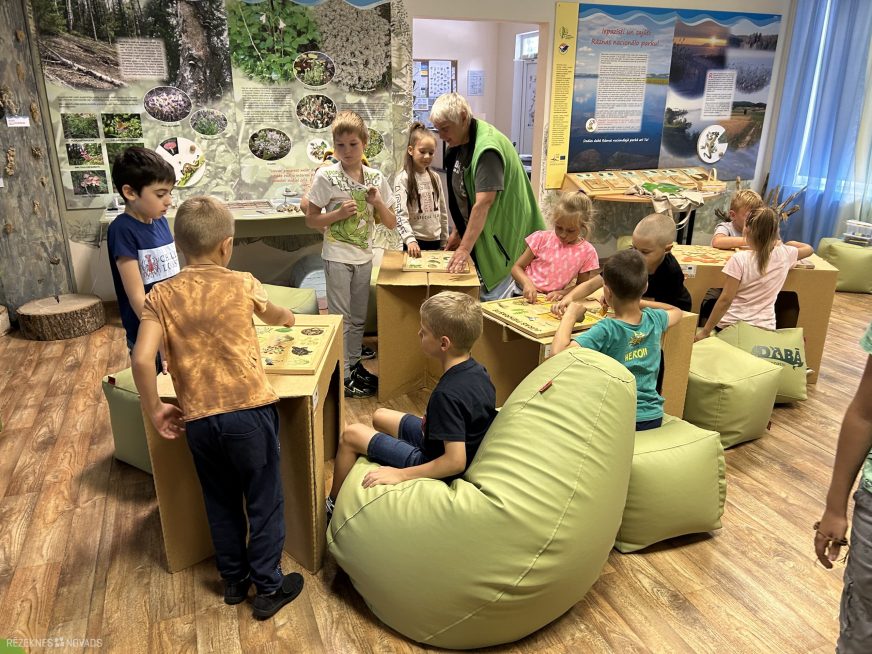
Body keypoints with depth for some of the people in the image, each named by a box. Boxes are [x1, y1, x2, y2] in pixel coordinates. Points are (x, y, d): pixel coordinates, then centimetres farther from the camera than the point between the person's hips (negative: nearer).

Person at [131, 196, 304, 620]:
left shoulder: (161, 296, -2)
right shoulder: (242, 284, -3)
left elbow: (142, 359, -13)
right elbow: (276, 317, 17)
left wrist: (154, 410, 0)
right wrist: (287, 317, 41)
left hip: (198, 420, 3)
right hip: (250, 411, -2)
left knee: (221, 503, 22)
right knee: (264, 501, 14)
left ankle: (233, 580, 39)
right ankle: (268, 587, 25)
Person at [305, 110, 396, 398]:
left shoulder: (376, 177, 2)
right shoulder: (326, 175, -9)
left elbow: (391, 224, 4)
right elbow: (311, 219, -6)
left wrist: (378, 202, -14)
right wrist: (339, 213, -20)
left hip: (364, 257, 4)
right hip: (338, 257, -4)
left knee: (358, 317, 15)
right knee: (341, 317, 2)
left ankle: (355, 365, 31)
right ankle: (343, 376, 12)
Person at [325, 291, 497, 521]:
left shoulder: (447, 394, -35)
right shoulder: (477, 370, -9)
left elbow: (456, 461, -36)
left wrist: (401, 474, -28)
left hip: (432, 463, -9)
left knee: (350, 435, 0)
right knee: (380, 416, 24)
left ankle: (332, 504, 23)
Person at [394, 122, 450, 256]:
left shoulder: (434, 177, 8)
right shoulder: (403, 179, -9)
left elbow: (442, 211, 13)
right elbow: (400, 214, -18)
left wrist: (444, 241, 10)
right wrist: (410, 240, -32)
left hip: (435, 241, 5)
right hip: (415, 243, -5)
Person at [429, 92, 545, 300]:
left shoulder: (487, 148, -23)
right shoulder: (459, 144, 6)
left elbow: (483, 203, -30)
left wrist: (465, 248, -32)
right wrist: (457, 231, 13)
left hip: (498, 237, -9)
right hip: (478, 232, 9)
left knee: (491, 300, -5)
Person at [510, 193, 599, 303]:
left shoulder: (587, 252, -2)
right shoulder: (542, 238, -4)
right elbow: (517, 267, 0)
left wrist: (562, 293, -12)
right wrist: (527, 283, -21)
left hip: (551, 299, 1)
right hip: (525, 294, 0)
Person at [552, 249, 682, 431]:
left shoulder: (606, 330, -24)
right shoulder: (654, 319, -6)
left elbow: (558, 352, -36)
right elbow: (677, 312, 19)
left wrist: (570, 315, -20)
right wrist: (639, 301, 15)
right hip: (654, 418, 6)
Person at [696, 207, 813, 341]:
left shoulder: (739, 259, -15)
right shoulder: (785, 254, -1)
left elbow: (726, 300, -17)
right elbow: (809, 249, 22)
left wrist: (705, 332, -13)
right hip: (765, 329, 4)